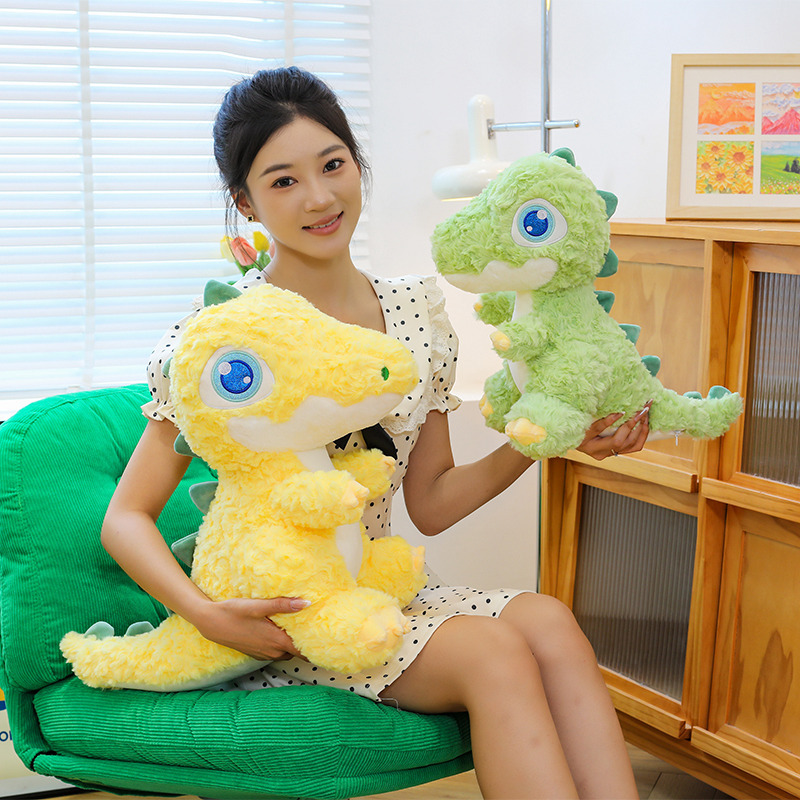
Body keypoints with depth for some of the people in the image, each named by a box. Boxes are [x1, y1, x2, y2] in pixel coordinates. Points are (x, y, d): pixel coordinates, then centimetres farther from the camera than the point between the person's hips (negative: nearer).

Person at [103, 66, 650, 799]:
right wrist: (207, 615, -24)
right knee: (495, 651, -28)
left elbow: (430, 503, 11)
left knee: (547, 622, -24)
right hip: (275, 613, -5)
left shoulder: (419, 312, 6)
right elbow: (127, 518, -7)